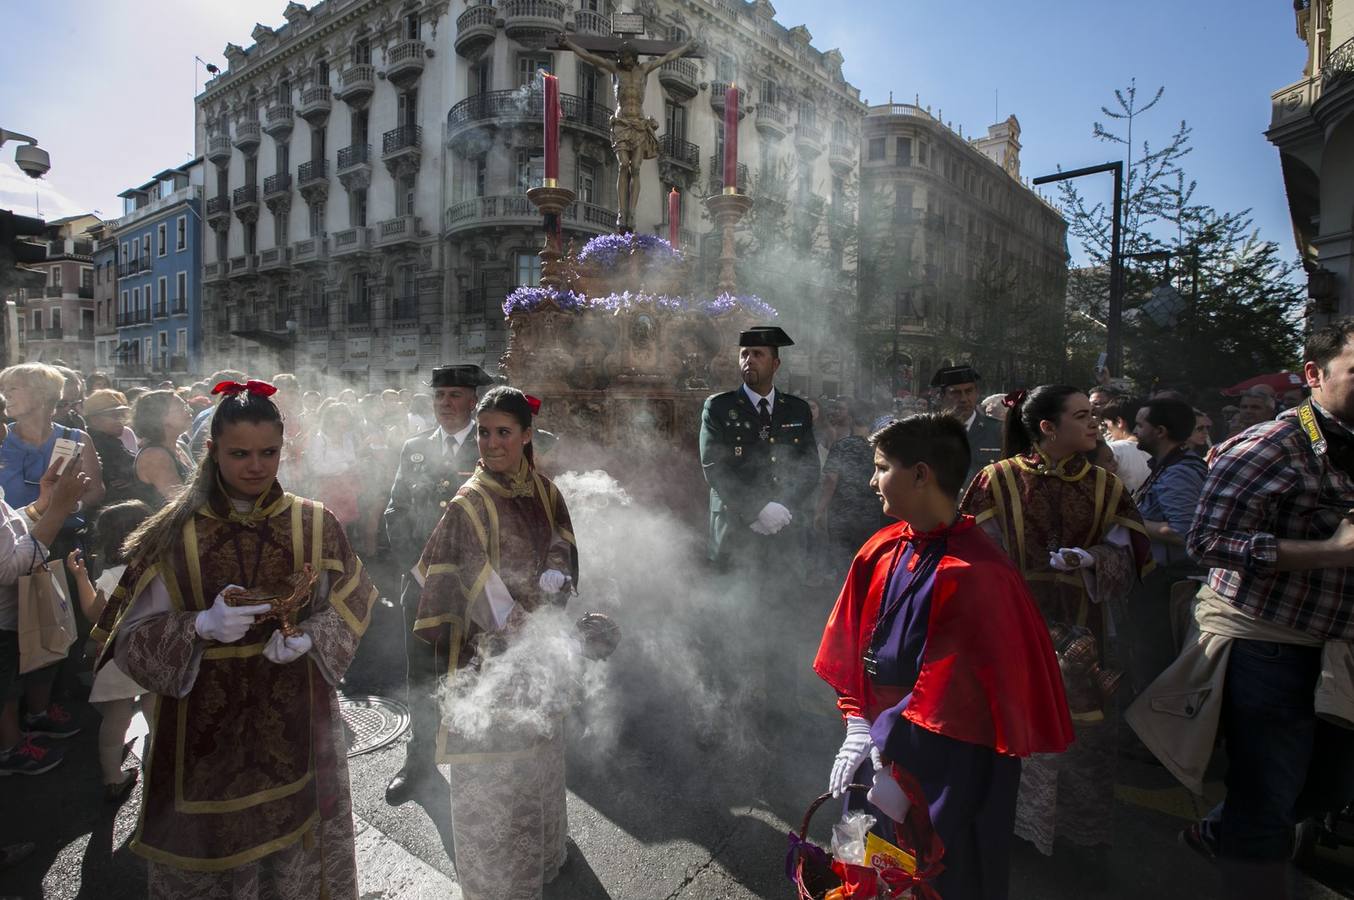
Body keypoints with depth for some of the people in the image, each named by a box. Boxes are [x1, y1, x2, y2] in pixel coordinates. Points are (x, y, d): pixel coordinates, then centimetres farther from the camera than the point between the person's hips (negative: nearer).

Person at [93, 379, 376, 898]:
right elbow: (134, 636, -3)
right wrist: (201, 628, -21)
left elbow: (348, 611, 1)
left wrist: (308, 638, -18)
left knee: (296, 846, 14)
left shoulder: (315, 525, -3)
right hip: (204, 726, 0)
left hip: (295, 719, 1)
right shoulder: (176, 532, -4)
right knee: (207, 858, 14)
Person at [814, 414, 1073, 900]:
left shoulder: (974, 574, -24)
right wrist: (859, 729, -3)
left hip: (948, 767, -7)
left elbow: (952, 696, -23)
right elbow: (853, 647, 4)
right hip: (884, 745, 7)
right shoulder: (882, 551, -2)